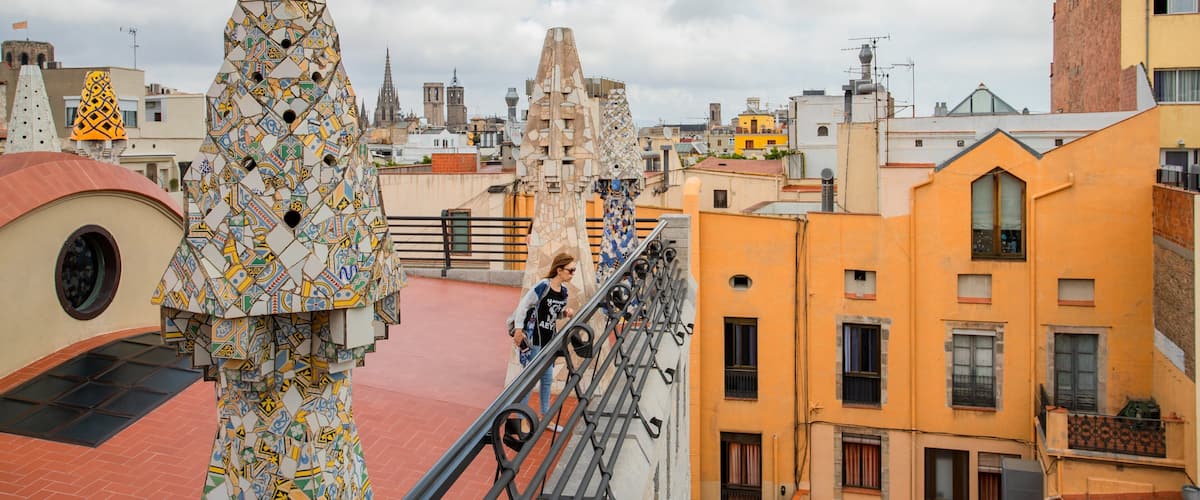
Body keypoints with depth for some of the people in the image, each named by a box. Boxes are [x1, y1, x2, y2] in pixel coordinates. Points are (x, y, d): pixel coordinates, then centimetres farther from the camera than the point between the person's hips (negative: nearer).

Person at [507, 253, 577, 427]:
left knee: (547, 378, 14)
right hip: (534, 338, -8)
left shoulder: (563, 291, 4)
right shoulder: (543, 286, -20)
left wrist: (565, 313, -5)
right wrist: (518, 329, -20)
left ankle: (545, 417, 26)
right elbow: (523, 305, -18)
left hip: (549, 339, 8)